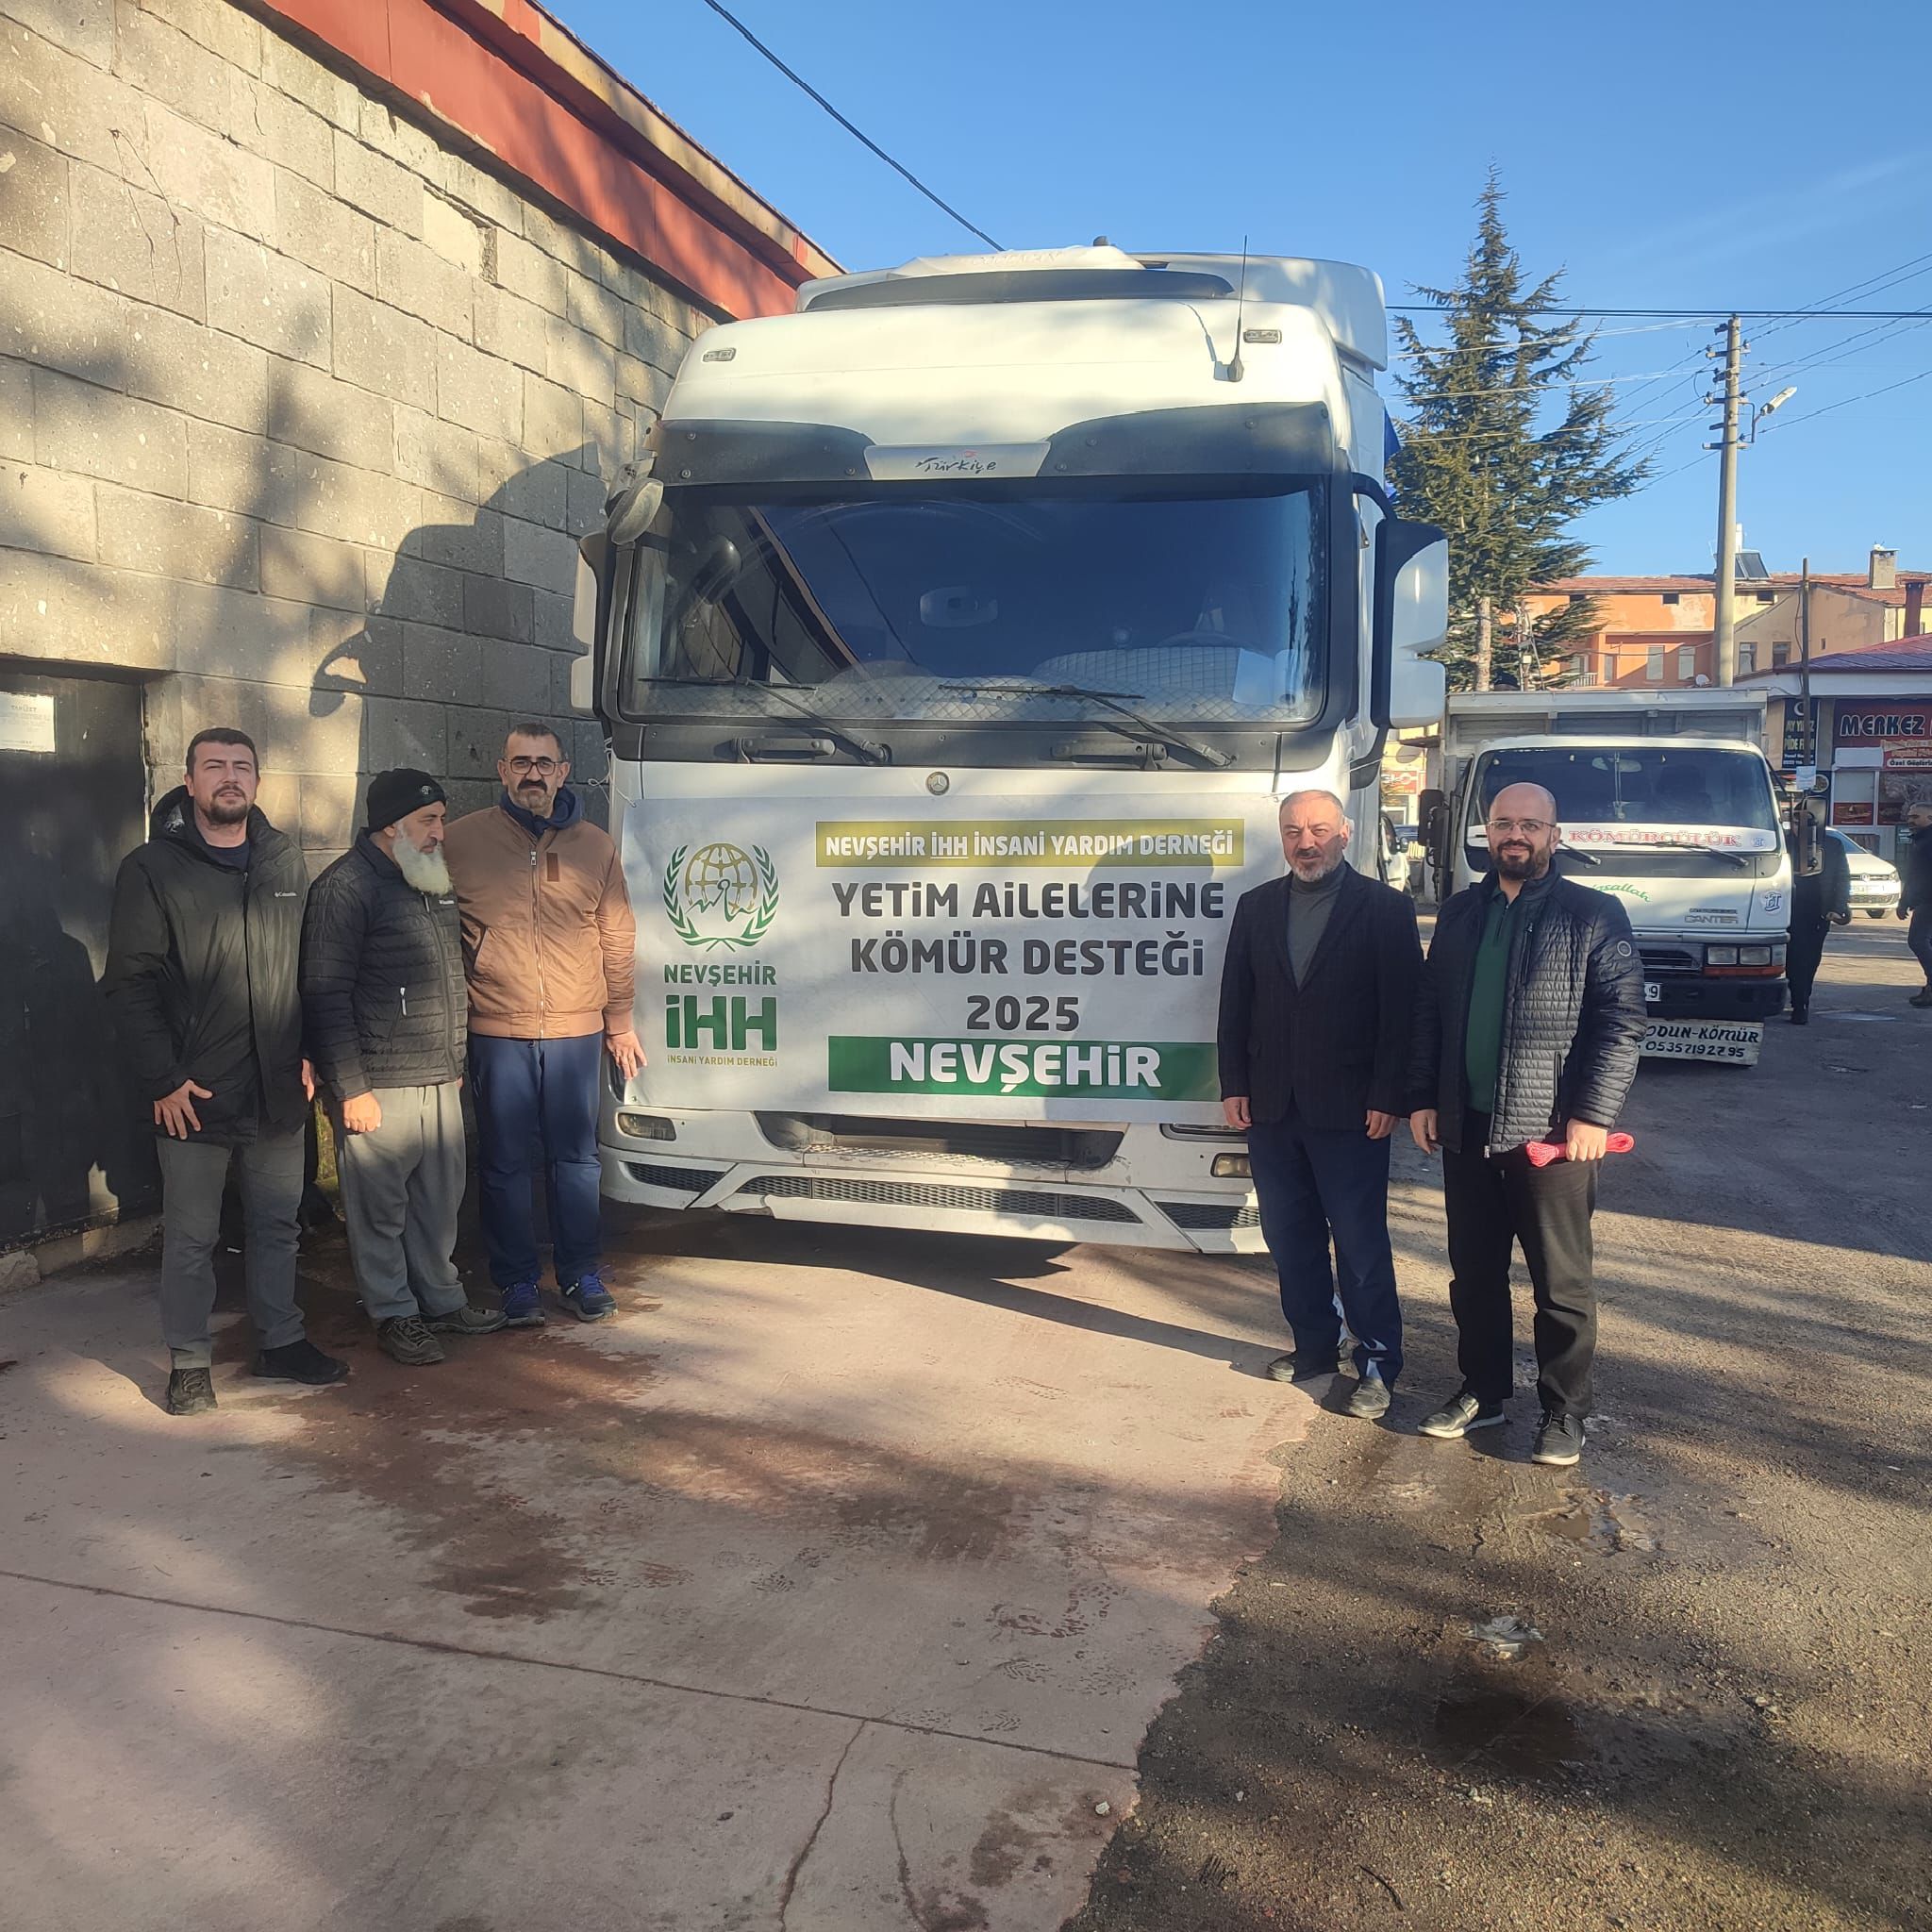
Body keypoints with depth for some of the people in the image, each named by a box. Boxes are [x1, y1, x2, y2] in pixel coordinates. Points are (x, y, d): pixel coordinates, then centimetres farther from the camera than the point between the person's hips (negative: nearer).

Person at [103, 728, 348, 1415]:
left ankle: (280, 1340, 29)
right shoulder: (151, 869, -6)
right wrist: (163, 1079, -14)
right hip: (195, 1095, -4)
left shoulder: (285, 862, 7)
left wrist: (309, 1051, 6)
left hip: (279, 1090, 4)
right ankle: (189, 1360, 20)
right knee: (191, 1237, 7)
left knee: (277, 1224, 15)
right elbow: (130, 984, -9)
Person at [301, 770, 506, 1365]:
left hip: (440, 1080, 8)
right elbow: (326, 993, -16)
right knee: (381, 1207, 1)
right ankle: (395, 1315, 14)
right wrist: (350, 1087, -18)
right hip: (378, 1086, -8)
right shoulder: (346, 887, -11)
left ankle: (442, 1300, 27)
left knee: (439, 1200, 14)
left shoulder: (435, 883, 15)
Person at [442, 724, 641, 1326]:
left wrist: (620, 1022, 12)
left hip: (576, 1029, 2)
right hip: (496, 1031, -1)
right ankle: (517, 1282, 17)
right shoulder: (462, 840, 1)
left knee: (576, 1157, 8)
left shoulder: (595, 845, 7)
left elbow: (617, 939, 12)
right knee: (504, 1160, 5)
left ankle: (580, 1275, 21)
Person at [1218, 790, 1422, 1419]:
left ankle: (1377, 1364, 12)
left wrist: (1387, 1097, -12)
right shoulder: (1256, 906, 8)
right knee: (1290, 1238, 13)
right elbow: (1235, 1001, 9)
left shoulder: (1385, 908, -4)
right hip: (1271, 1107, 5)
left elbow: (1402, 1009, -8)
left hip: (1349, 1109, -5)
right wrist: (1234, 1085, 3)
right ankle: (1313, 1345, 28)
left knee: (1361, 1245, 1)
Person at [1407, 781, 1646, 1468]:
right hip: (1466, 1128, 4)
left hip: (1553, 1131, -4)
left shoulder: (1594, 915, -3)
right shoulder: (1459, 914, 11)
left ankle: (1564, 1411, 19)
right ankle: (1482, 1391, 29)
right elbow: (1428, 1011, 12)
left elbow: (1622, 1021, -8)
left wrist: (1593, 1115, -15)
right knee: (1473, 1273, 14)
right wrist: (1422, 1099, 5)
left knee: (1561, 1282, 5)